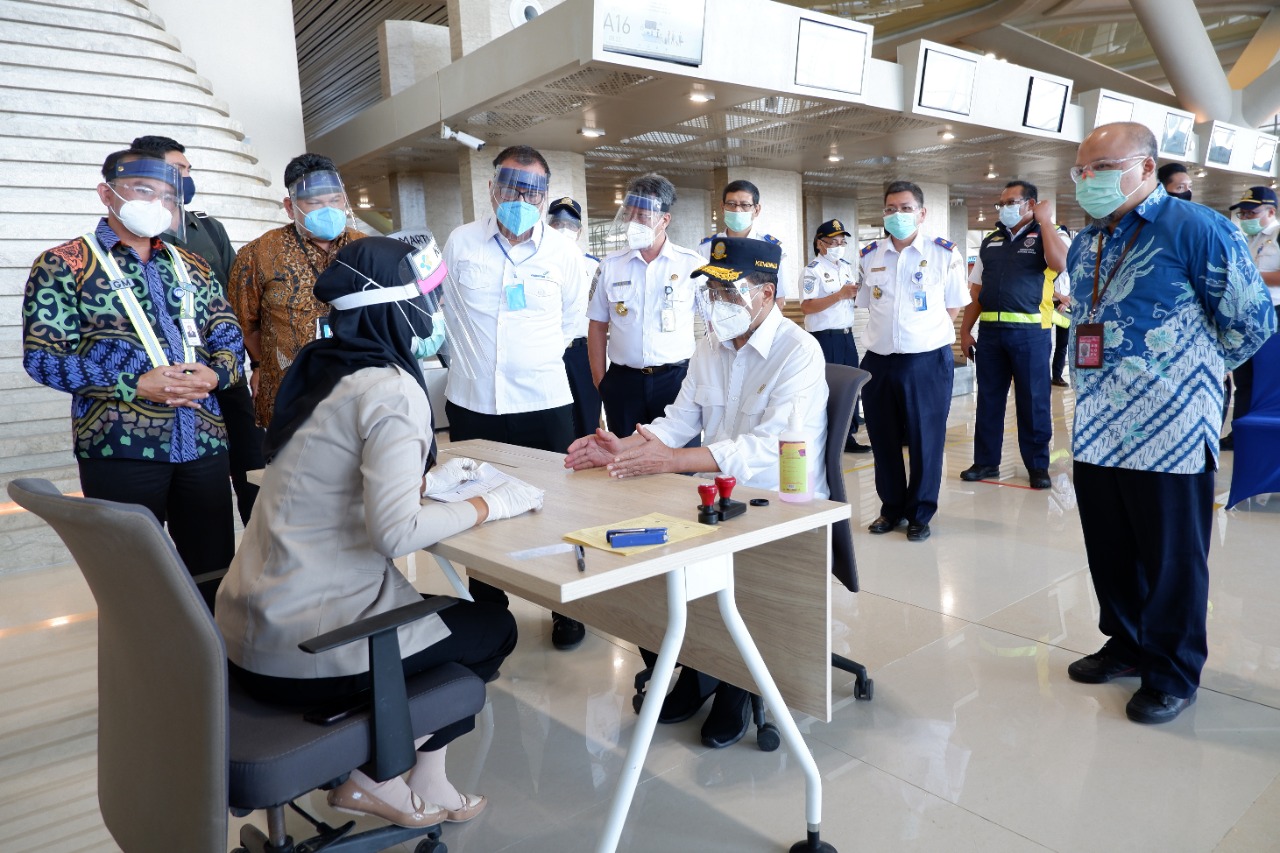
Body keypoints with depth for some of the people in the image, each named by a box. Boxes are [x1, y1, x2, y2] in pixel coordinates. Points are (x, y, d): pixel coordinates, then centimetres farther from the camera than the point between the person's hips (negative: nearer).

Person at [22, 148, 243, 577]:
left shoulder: (193, 267, 16)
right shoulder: (62, 265, 2)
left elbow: (229, 337, 13)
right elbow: (41, 356, -5)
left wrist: (214, 373, -9)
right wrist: (136, 385, -16)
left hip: (204, 441, 4)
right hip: (120, 445, -3)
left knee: (217, 572, 8)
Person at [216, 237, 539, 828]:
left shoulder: (318, 369, 7)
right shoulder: (391, 389, -19)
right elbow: (396, 533, -27)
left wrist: (426, 480, 17)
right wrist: (490, 505, -13)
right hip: (304, 646, -8)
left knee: (439, 612, 25)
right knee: (494, 628, 12)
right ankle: (373, 776, 20)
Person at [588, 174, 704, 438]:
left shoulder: (692, 264, -2)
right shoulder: (610, 265, 5)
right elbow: (598, 326, 11)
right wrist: (600, 381, 6)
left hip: (676, 377, -2)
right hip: (622, 381, 2)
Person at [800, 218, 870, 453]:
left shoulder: (849, 268, 14)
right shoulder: (813, 270, -9)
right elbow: (806, 307, -20)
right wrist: (839, 295, -21)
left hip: (847, 335, 7)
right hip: (824, 338, -7)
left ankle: (848, 436, 17)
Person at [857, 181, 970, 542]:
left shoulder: (945, 254, -2)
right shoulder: (869, 256, 7)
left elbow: (953, 307, 5)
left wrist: (926, 334, 0)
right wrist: (888, 333, 7)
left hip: (927, 360, -3)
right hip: (878, 360, 3)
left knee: (925, 440, 4)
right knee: (883, 440, 11)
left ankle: (920, 514, 20)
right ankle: (892, 508, 28)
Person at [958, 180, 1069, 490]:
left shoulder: (1050, 235, 2)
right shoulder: (990, 242, 14)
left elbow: (1060, 262, -22)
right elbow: (976, 290, 14)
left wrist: (1044, 220, -13)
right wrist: (965, 330, 7)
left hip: (1030, 332, -4)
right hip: (990, 330, 4)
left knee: (1033, 402, 3)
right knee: (988, 399, 9)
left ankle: (1038, 466, 14)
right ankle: (986, 462, 19)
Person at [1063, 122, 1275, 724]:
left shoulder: (1196, 230, -11)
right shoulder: (1083, 245, 11)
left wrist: (1192, 372, 5)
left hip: (1168, 435, -7)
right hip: (1096, 432, 7)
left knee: (1171, 561, 6)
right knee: (1109, 553, 16)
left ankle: (1171, 675, 22)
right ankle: (1127, 646, 35)